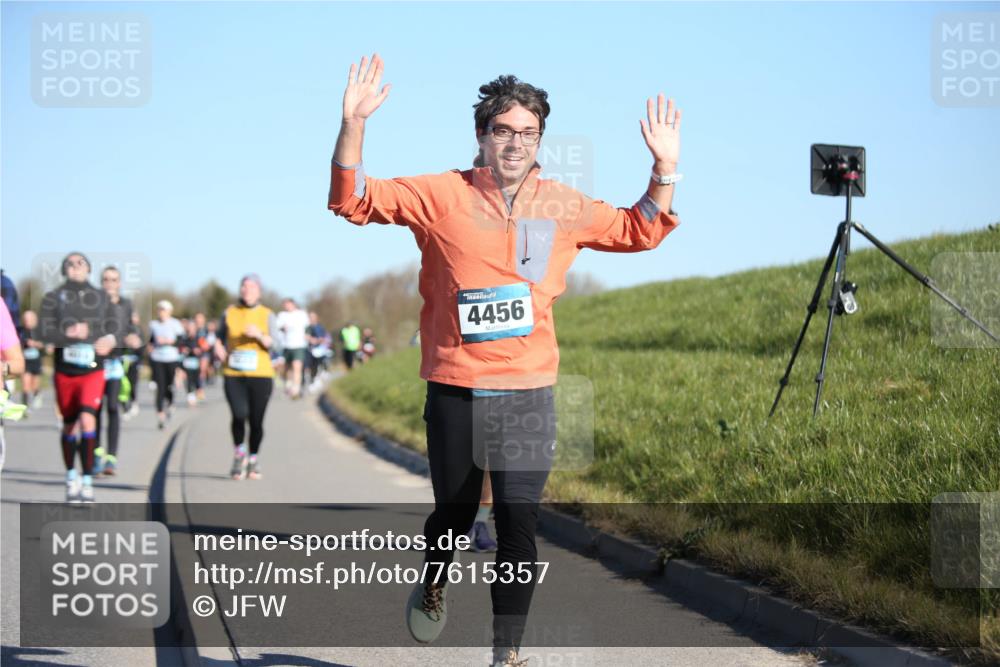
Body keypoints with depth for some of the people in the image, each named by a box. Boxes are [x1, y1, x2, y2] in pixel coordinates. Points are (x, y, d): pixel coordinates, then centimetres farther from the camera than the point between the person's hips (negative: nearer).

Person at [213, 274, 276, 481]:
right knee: (239, 415, -18)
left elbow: (274, 344, -4)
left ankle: (253, 458, 24)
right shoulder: (229, 313, 10)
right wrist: (218, 348, -1)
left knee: (256, 421, 1)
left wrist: (259, 335, -21)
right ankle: (239, 452, 8)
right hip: (233, 375, 0)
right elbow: (220, 337, 20)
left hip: (260, 375, 0)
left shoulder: (267, 316, 6)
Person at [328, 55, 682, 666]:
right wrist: (354, 124, -16)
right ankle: (434, 584, 45)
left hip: (529, 391, 1)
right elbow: (352, 200, -2)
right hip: (455, 390, -1)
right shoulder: (442, 196, -2)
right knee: (455, 514, 12)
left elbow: (641, 230, 19)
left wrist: (665, 167, 5)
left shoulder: (565, 207, 6)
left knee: (519, 522, -6)